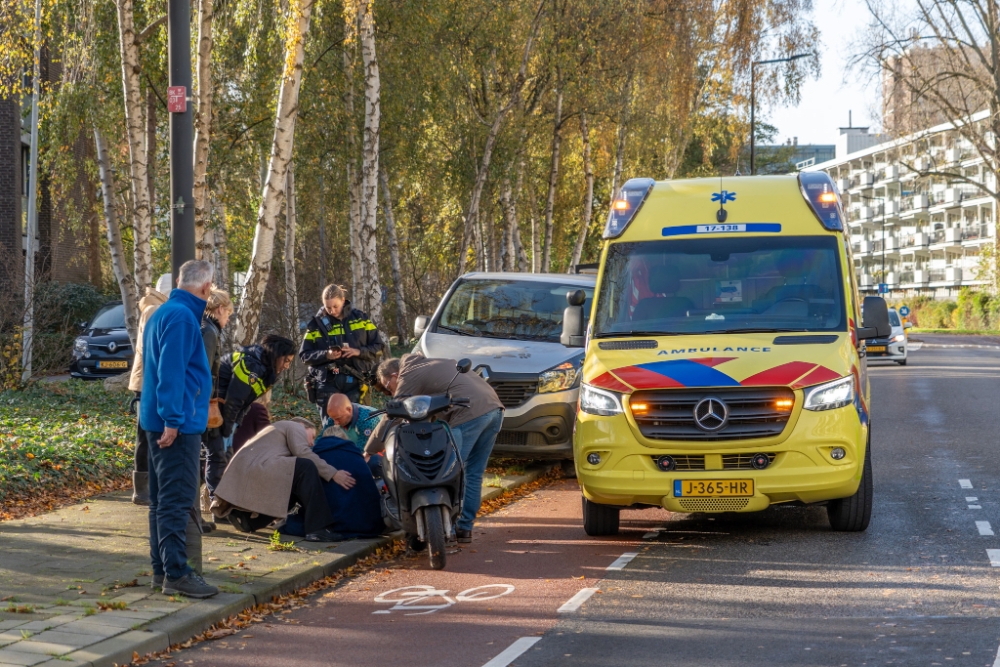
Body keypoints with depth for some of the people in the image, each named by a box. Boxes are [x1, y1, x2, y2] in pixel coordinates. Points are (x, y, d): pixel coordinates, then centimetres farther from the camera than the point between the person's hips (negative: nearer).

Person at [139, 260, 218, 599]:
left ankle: (162, 569, 21)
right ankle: (176, 574, -10)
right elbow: (171, 372, -22)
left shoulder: (164, 312, 16)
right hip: (178, 424, -11)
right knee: (177, 500, -10)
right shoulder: (181, 317, -16)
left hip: (162, 421, 11)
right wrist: (173, 420, -24)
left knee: (163, 499, 14)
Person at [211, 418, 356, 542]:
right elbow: (303, 454, -8)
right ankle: (317, 529, -26)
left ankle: (244, 518, 9)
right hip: (255, 469, -10)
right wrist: (333, 474, -9)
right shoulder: (295, 427, 12)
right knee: (306, 468, -16)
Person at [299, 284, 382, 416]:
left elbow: (378, 347, 8)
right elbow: (304, 355, 4)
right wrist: (326, 355, -13)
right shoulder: (317, 323, 4)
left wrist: (359, 352, -11)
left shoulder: (359, 318, 7)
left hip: (355, 383, 0)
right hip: (328, 384, 0)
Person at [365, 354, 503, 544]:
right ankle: (465, 527, 18)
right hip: (494, 408, 9)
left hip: (469, 414, -9)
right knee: (473, 473, 13)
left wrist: (369, 451, 8)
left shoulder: (409, 377, 2)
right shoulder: (427, 364, 28)